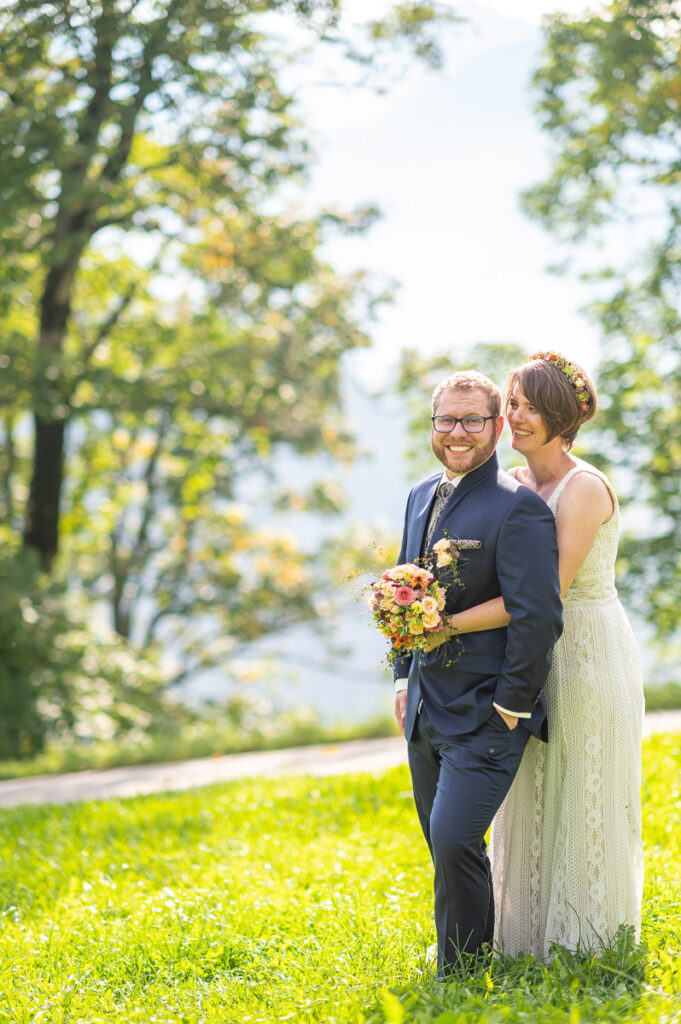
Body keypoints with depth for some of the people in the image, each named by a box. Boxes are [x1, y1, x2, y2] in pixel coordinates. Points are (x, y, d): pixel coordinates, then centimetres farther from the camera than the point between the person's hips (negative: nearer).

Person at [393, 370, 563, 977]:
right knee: (442, 844, 14)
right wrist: (405, 676, 17)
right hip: (427, 709, 8)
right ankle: (475, 955, 29)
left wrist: (511, 706, -16)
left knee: (454, 839, -15)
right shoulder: (423, 496, 12)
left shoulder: (519, 508, -15)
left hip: (485, 713, -8)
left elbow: (537, 617, -18)